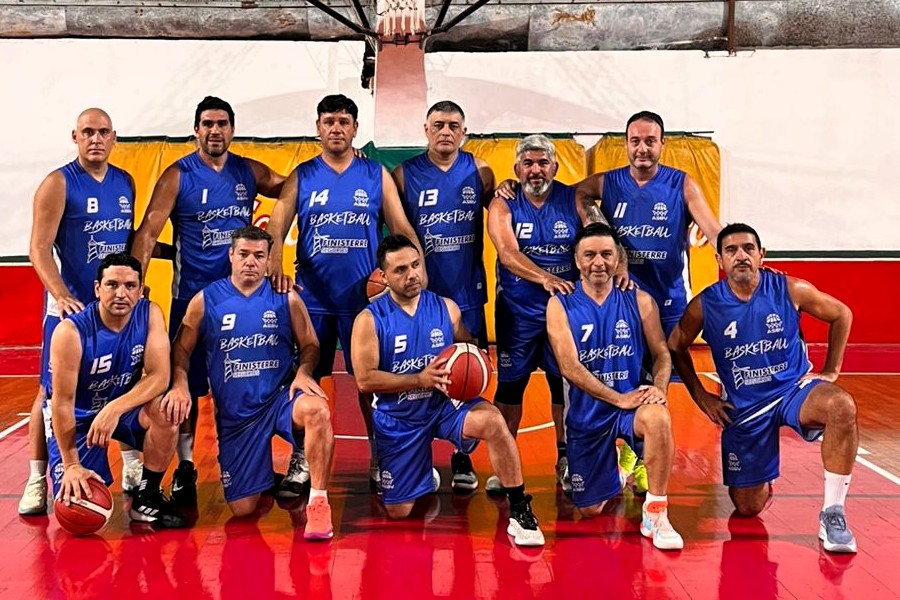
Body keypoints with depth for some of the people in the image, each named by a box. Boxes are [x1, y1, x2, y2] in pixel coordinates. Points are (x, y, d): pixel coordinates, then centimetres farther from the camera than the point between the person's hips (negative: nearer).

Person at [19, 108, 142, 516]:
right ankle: (37, 479, 6)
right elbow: (39, 248, -13)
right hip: (71, 303, -5)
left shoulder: (125, 182, 9)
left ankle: (132, 469, 24)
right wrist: (61, 295, -23)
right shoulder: (58, 184, -8)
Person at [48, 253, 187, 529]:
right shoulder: (71, 331, -26)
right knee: (76, 502, -16)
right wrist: (71, 464, -21)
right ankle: (64, 472, 22)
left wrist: (115, 408, -37)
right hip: (77, 416, -3)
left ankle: (147, 496, -8)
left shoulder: (150, 314, -16)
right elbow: (62, 401, -22)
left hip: (125, 405, 3)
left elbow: (160, 377, -22)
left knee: (166, 411, -31)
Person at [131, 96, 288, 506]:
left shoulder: (249, 172, 6)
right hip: (192, 295, -3)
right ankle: (185, 468, 15)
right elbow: (149, 231, -9)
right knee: (188, 384, 3)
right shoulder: (178, 176, -5)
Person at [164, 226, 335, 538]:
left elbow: (310, 345, 5)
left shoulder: (286, 299, -1)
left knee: (317, 410, -39)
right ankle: (263, 477, 37)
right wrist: (180, 384, -13)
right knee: (242, 510, 0)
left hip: (280, 396, -1)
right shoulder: (205, 300, -1)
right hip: (234, 414, 1)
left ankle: (318, 501, -27)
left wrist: (303, 373, -16)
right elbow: (181, 349, 5)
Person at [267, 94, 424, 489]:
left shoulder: (376, 175, 6)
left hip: (365, 295, 0)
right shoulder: (301, 176, 5)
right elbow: (277, 227, -1)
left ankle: (379, 460, 16)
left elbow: (401, 229, 4)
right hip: (313, 296, 0)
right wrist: (275, 267, -21)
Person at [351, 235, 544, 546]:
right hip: (398, 418, -1)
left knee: (493, 420, -33)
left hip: (446, 403, 1)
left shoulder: (446, 307, 0)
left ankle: (520, 512, -22)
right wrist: (420, 380, -24)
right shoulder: (369, 319, -9)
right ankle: (424, 475, 41)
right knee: (398, 512, 4)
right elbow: (365, 379, -15)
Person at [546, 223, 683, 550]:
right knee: (590, 510, 6)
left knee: (658, 417, -38)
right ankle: (614, 473, 42)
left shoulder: (639, 301, 0)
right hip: (587, 413, 0)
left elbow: (662, 354, 3)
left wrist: (659, 389, -19)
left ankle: (655, 512, -21)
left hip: (633, 402, 0)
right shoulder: (560, 305, -6)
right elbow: (569, 367, -14)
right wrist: (619, 399, -22)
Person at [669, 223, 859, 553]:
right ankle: (761, 483, 43)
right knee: (748, 508, 3)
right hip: (743, 408, 1)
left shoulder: (791, 290, -11)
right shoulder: (704, 305, -11)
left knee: (842, 406, -37)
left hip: (794, 389, -1)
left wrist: (831, 371, 2)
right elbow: (676, 348, 6)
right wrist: (701, 396, 3)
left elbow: (841, 314, 5)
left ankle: (832, 513, -23)